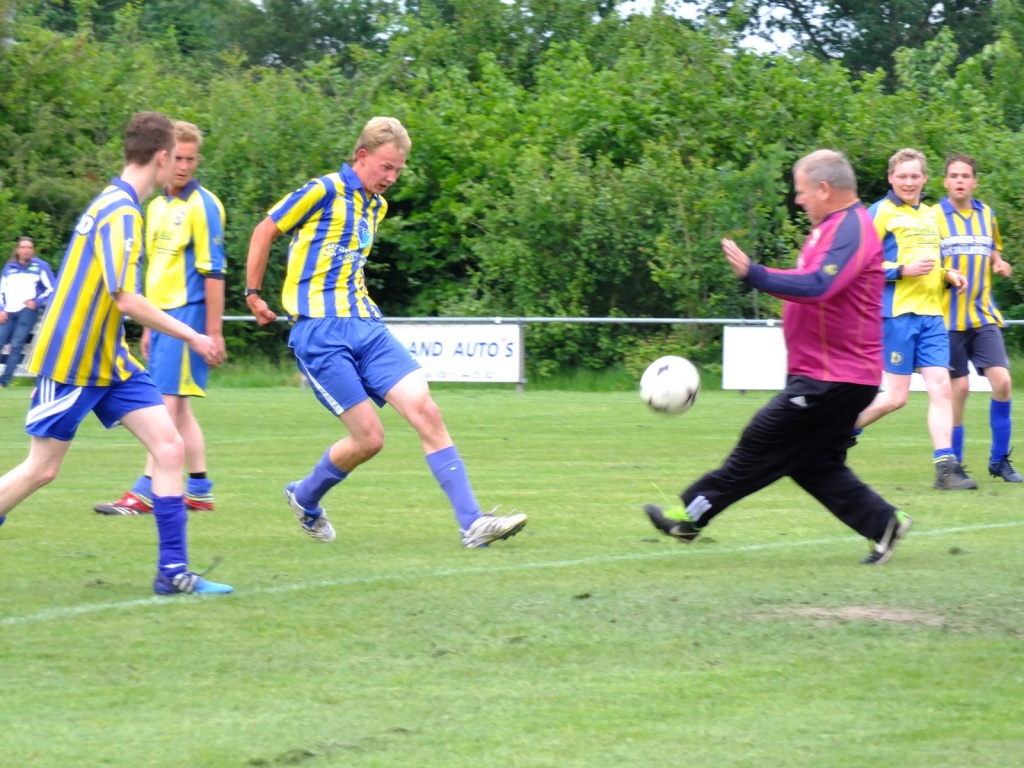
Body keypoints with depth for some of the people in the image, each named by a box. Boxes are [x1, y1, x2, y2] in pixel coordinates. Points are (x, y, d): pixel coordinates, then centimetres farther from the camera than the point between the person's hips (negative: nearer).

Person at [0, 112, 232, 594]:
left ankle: (173, 571, -4)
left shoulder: (115, 203, 10)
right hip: (71, 361, -9)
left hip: (109, 358, 9)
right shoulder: (120, 211, -19)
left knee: (168, 445, -3)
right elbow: (126, 300, -25)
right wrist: (191, 337, -16)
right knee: (42, 468, -1)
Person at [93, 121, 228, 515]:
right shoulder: (156, 206, 15)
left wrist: (214, 331, -16)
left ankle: (148, 490, -11)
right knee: (176, 407, 9)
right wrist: (149, 327, 23)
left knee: (168, 403, -10)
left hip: (188, 313, -9)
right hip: (164, 315, 9)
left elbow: (213, 271, -13)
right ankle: (199, 488, 14)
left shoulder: (203, 205, -9)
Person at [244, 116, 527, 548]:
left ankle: (472, 523, -12)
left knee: (424, 409, -10)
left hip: (366, 325, 7)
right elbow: (264, 232, 1)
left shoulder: (376, 205, 16)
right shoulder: (325, 191, -7)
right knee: (369, 438, -10)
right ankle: (304, 499, 19)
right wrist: (254, 294, 7)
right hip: (320, 332, -7)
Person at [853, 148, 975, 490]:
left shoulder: (929, 215, 19)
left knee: (941, 388, -4)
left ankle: (946, 467, -5)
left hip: (931, 313, 6)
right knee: (896, 396, -4)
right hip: (897, 312, -6)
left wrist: (948, 275, 11)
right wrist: (903, 270, -19)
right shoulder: (880, 213, -4)